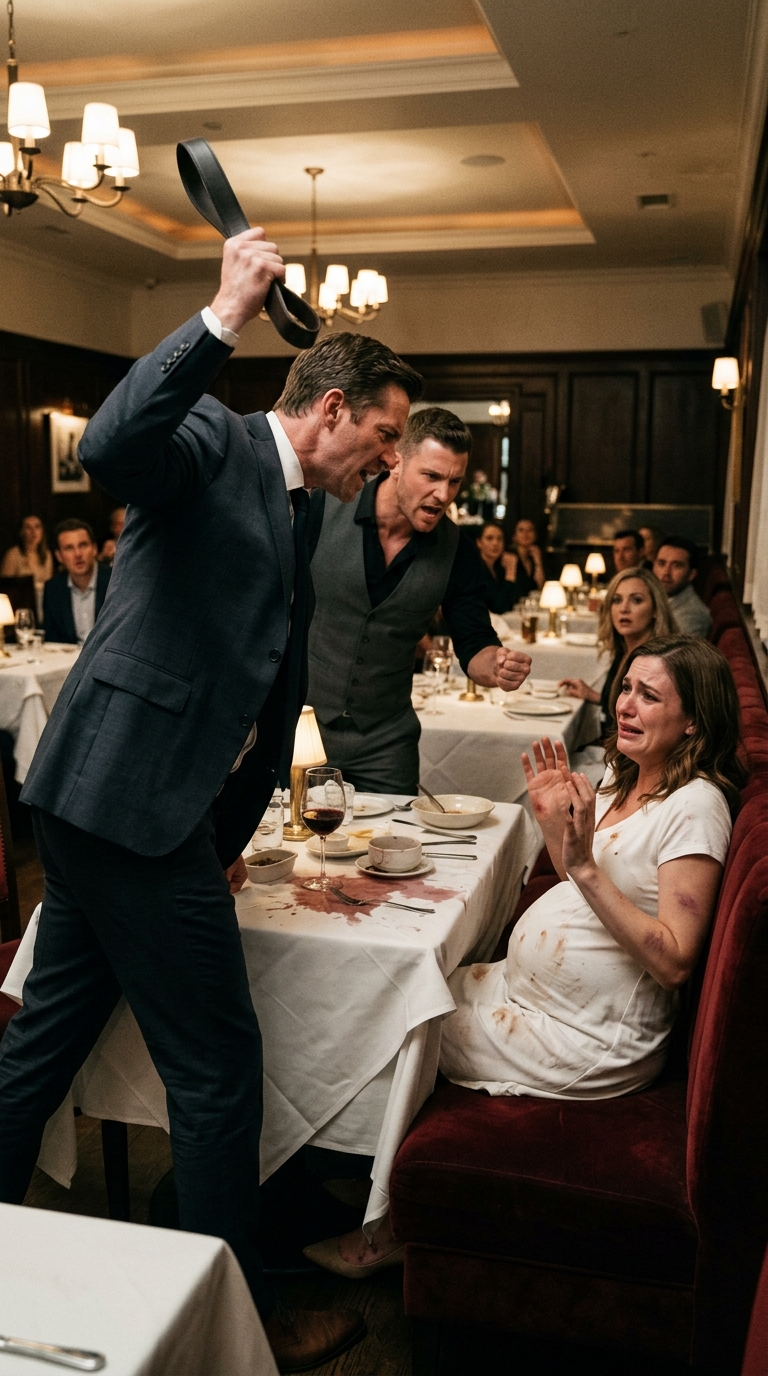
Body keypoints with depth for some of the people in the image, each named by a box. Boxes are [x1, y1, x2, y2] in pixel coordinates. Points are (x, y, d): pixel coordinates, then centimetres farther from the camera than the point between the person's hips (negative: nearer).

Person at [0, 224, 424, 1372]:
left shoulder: (297, 519, 19)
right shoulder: (215, 441, -6)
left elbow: (276, 692, 21)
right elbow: (110, 448, -30)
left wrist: (232, 834, 22)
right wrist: (225, 317, -29)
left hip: (101, 802, 9)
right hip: (126, 793, -9)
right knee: (218, 1066, 2)